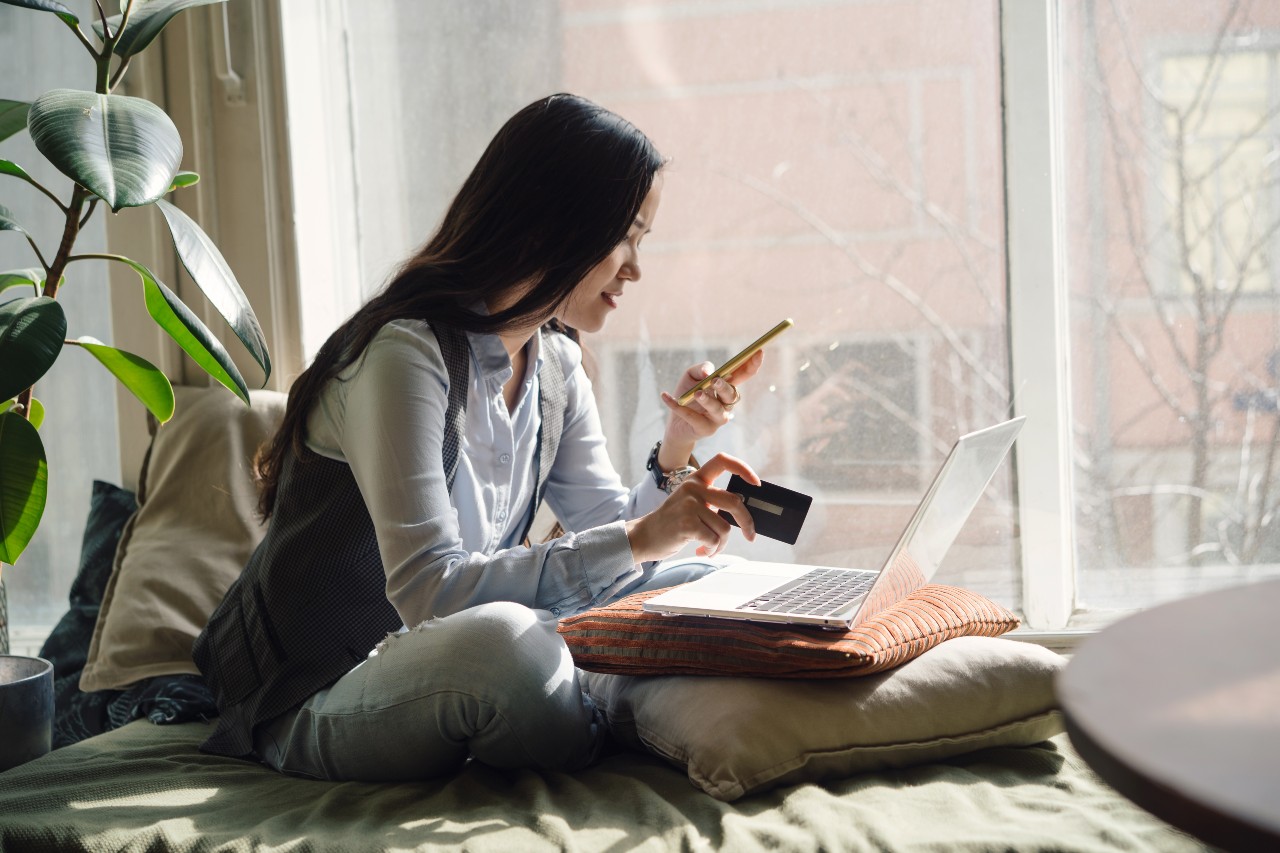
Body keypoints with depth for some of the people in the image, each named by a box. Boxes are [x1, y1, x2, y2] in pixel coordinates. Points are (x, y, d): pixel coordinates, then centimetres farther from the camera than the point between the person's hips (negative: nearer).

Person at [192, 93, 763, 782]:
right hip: (313, 704, -8)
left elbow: (608, 533, 7)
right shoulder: (406, 351, -23)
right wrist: (637, 540, -30)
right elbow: (429, 589, -30)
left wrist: (676, 449, -11)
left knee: (697, 584, 1)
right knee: (501, 642, -37)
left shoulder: (556, 366, 5)